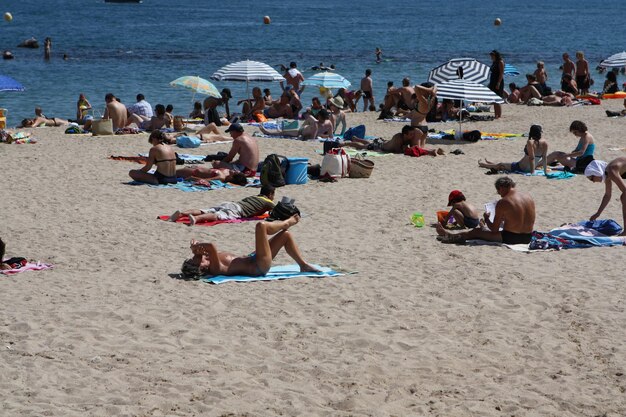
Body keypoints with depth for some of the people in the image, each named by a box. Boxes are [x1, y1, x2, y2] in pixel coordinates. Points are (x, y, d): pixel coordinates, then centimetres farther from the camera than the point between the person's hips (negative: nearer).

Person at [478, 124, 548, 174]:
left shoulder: (530, 142, -27)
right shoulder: (544, 143, -11)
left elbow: (532, 157, -29)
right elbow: (544, 157, -7)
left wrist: (532, 171, -25)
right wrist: (545, 170, -3)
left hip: (521, 167, -7)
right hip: (530, 168, 7)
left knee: (500, 165, 21)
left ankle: (483, 164, 45)